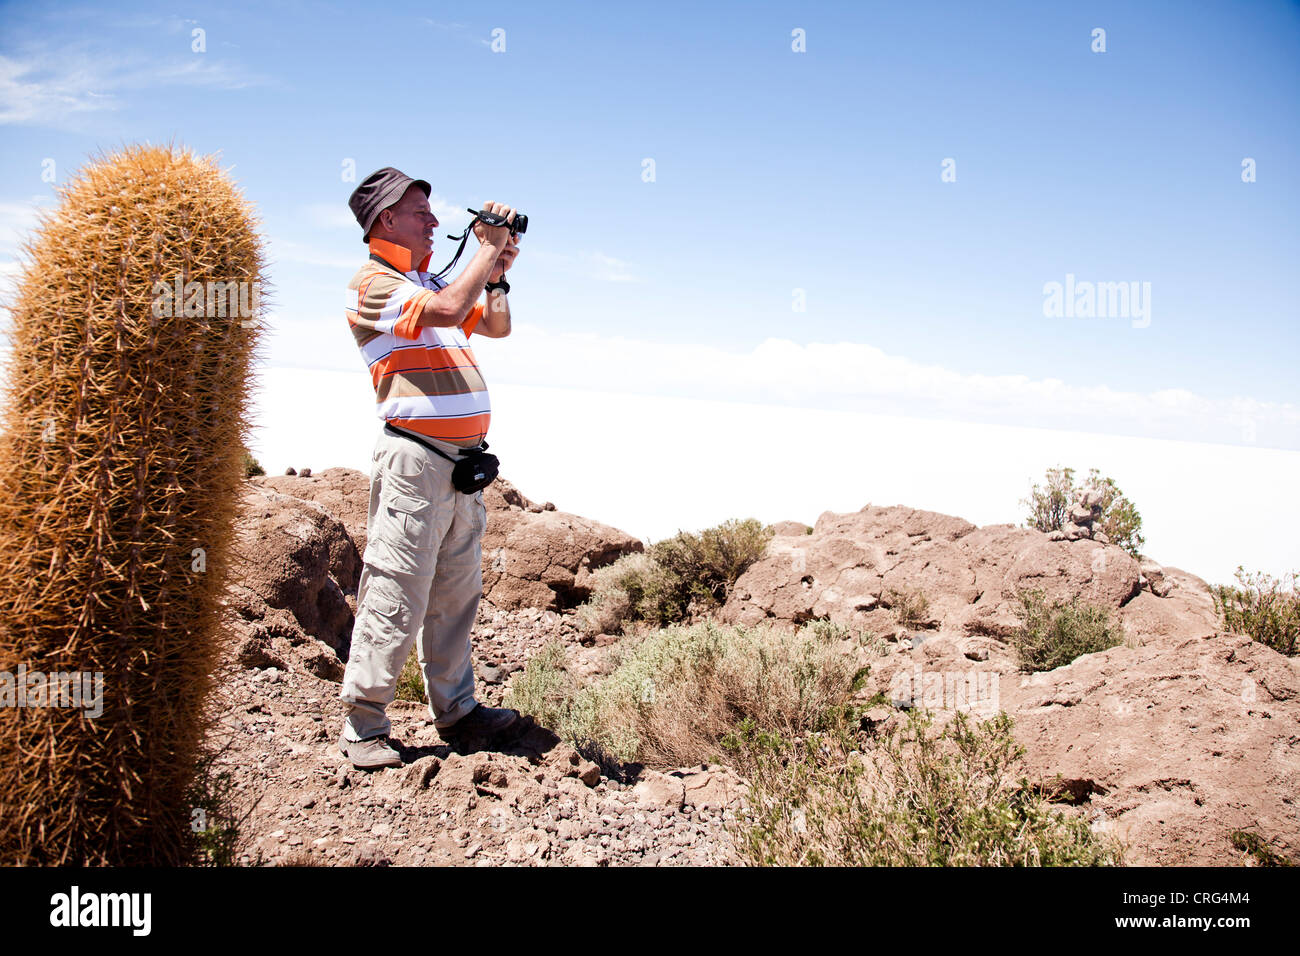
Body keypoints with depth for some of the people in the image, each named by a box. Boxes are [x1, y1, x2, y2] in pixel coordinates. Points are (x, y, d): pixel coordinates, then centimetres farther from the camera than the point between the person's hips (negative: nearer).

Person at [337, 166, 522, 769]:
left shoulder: (429, 283, 22)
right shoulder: (372, 284, -5)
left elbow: (496, 326, 27)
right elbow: (447, 311, -22)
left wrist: (497, 273, 13)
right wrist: (487, 248, -9)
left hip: (462, 462, 9)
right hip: (416, 459, -9)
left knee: (456, 594, 12)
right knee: (397, 599, -5)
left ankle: (455, 711, 22)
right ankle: (362, 726, 6)